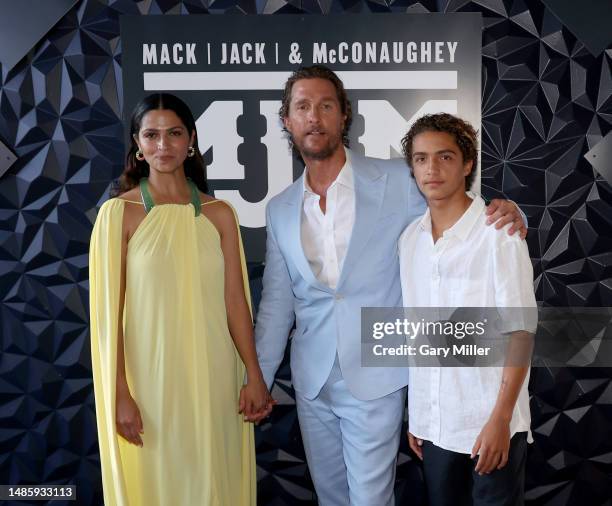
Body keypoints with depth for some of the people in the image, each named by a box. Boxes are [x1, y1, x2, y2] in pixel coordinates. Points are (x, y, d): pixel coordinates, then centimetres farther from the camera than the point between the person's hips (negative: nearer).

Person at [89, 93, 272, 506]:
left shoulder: (219, 213, 3)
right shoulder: (119, 212, -5)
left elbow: (235, 299, 3)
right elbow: (108, 309, -6)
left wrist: (254, 374, 0)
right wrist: (120, 394, -9)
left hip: (213, 375, 3)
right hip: (150, 377, -2)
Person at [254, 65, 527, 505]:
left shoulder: (396, 182, -6)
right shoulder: (280, 210, 5)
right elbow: (276, 303, 9)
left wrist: (506, 213, -19)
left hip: (374, 379, -3)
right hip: (311, 381, 4)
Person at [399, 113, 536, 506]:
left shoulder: (499, 234, -12)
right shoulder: (410, 238, 3)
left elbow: (519, 331, -12)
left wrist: (500, 418, -15)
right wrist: (415, 413, 10)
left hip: (489, 420, -5)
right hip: (434, 422, 5)